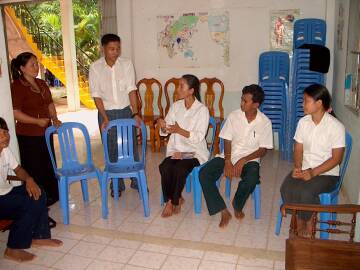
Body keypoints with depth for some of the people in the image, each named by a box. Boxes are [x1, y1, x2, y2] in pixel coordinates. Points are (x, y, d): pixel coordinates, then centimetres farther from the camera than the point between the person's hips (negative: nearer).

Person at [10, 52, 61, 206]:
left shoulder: (42, 84, 10)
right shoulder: (17, 86, -14)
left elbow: (50, 104, 17)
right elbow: (15, 113, -18)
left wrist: (54, 119, 2)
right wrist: (37, 121, -21)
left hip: (45, 132, 8)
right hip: (28, 136, -7)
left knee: (49, 165, 17)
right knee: (34, 169, 3)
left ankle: (52, 195, 33)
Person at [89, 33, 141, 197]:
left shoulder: (127, 64, -5)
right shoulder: (95, 67, -8)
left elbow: (131, 90, -7)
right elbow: (96, 95, -8)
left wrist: (135, 113, -14)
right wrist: (105, 118, -14)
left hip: (125, 111, 1)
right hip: (106, 113, 0)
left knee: (131, 147, 6)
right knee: (112, 151, 8)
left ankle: (137, 181, 22)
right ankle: (117, 184, 23)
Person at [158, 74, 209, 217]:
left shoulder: (202, 110, -7)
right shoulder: (175, 106, 7)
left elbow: (199, 137, -15)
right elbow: (165, 132, 8)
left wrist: (180, 130, -26)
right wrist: (163, 126, -16)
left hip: (194, 152, -3)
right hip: (175, 149, 4)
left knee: (180, 168, -31)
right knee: (164, 167, -26)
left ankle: (174, 201, -5)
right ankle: (174, 199, -3)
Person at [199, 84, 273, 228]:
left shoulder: (265, 122, -6)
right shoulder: (233, 116, -2)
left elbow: (263, 149, -4)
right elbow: (227, 141, 0)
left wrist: (243, 160, -18)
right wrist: (227, 161, -15)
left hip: (250, 159, -2)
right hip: (229, 156, 3)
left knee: (251, 180, -37)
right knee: (203, 174, -21)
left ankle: (237, 206, -3)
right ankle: (224, 211, -12)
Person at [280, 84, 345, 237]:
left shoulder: (336, 127, -13)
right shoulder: (303, 122, 2)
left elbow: (336, 158, -12)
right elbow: (298, 149, 6)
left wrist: (313, 173, -21)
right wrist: (297, 167, -13)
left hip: (327, 173, -4)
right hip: (304, 169, 4)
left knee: (305, 191, -31)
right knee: (286, 189, -23)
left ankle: (307, 221, 0)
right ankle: (300, 219, 2)